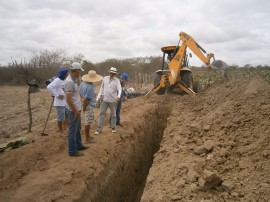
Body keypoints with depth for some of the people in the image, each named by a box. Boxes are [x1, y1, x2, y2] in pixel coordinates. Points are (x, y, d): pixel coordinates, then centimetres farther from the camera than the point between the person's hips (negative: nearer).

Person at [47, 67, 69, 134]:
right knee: (61, 118, 2)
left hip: (65, 102, 9)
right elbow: (49, 87, -25)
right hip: (60, 103, -8)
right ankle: (61, 132, 15)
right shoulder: (57, 80, -15)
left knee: (66, 117, 16)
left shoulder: (64, 80, 11)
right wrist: (57, 95, -21)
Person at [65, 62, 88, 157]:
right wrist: (76, 111, -21)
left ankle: (79, 145, 37)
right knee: (73, 130, 1)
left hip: (76, 109, 10)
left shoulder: (73, 79, 7)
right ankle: (72, 151, 13)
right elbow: (68, 99, -25)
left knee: (77, 129, 22)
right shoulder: (70, 81, -23)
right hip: (73, 110, -10)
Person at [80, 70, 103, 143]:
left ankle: (87, 136, 35)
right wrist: (84, 108, -13)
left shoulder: (83, 83, 2)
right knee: (88, 122, 2)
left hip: (86, 104, 9)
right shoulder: (90, 87, -25)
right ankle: (87, 139, 13)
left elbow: (81, 93, 13)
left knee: (87, 122, 21)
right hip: (89, 106, -9)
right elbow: (85, 99, -25)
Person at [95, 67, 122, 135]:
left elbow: (119, 89, -21)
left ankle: (113, 127, 27)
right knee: (101, 114, 3)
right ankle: (99, 129, 10)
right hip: (104, 99, 2)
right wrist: (99, 96, 6)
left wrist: (118, 96, -40)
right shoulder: (105, 78, 2)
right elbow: (101, 88, 10)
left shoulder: (117, 80, -8)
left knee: (113, 114, 11)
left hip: (113, 100, -2)